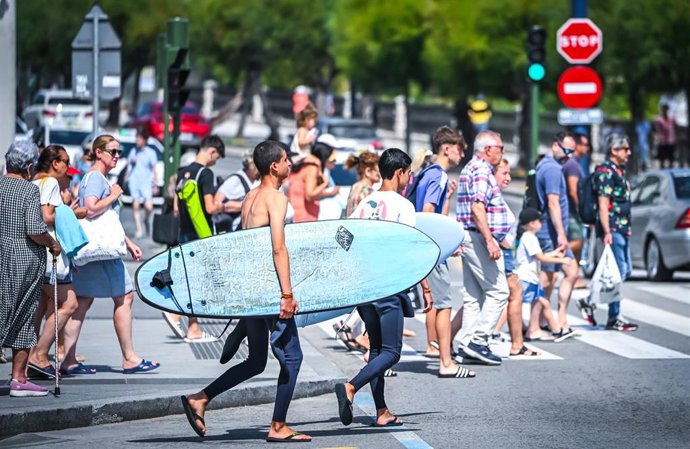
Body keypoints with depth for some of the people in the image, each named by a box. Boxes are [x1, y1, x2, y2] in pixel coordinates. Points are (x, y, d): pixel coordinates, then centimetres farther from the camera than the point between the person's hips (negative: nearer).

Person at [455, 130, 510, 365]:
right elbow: (477, 207, -23)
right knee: (498, 291, -9)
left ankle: (468, 343, 9)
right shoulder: (482, 170, -13)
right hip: (480, 238, -11)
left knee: (473, 294, 10)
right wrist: (490, 241, -26)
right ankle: (478, 340, -12)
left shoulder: (470, 168, 20)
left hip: (469, 238, 11)